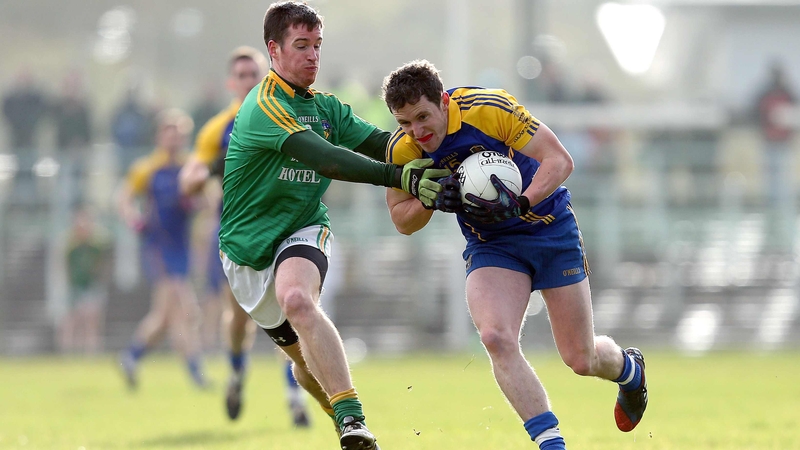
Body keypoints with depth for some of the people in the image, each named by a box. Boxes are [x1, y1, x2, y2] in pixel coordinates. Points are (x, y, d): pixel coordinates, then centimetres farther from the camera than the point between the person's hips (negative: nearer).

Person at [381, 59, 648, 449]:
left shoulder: (490, 109, -25)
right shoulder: (402, 150, -14)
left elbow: (560, 160, -20)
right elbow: (403, 222, -1)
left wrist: (520, 204, -35)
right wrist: (432, 200, -22)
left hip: (552, 230, -2)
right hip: (490, 246, 2)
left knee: (581, 360, 2)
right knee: (495, 337, -26)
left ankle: (629, 368, 40)